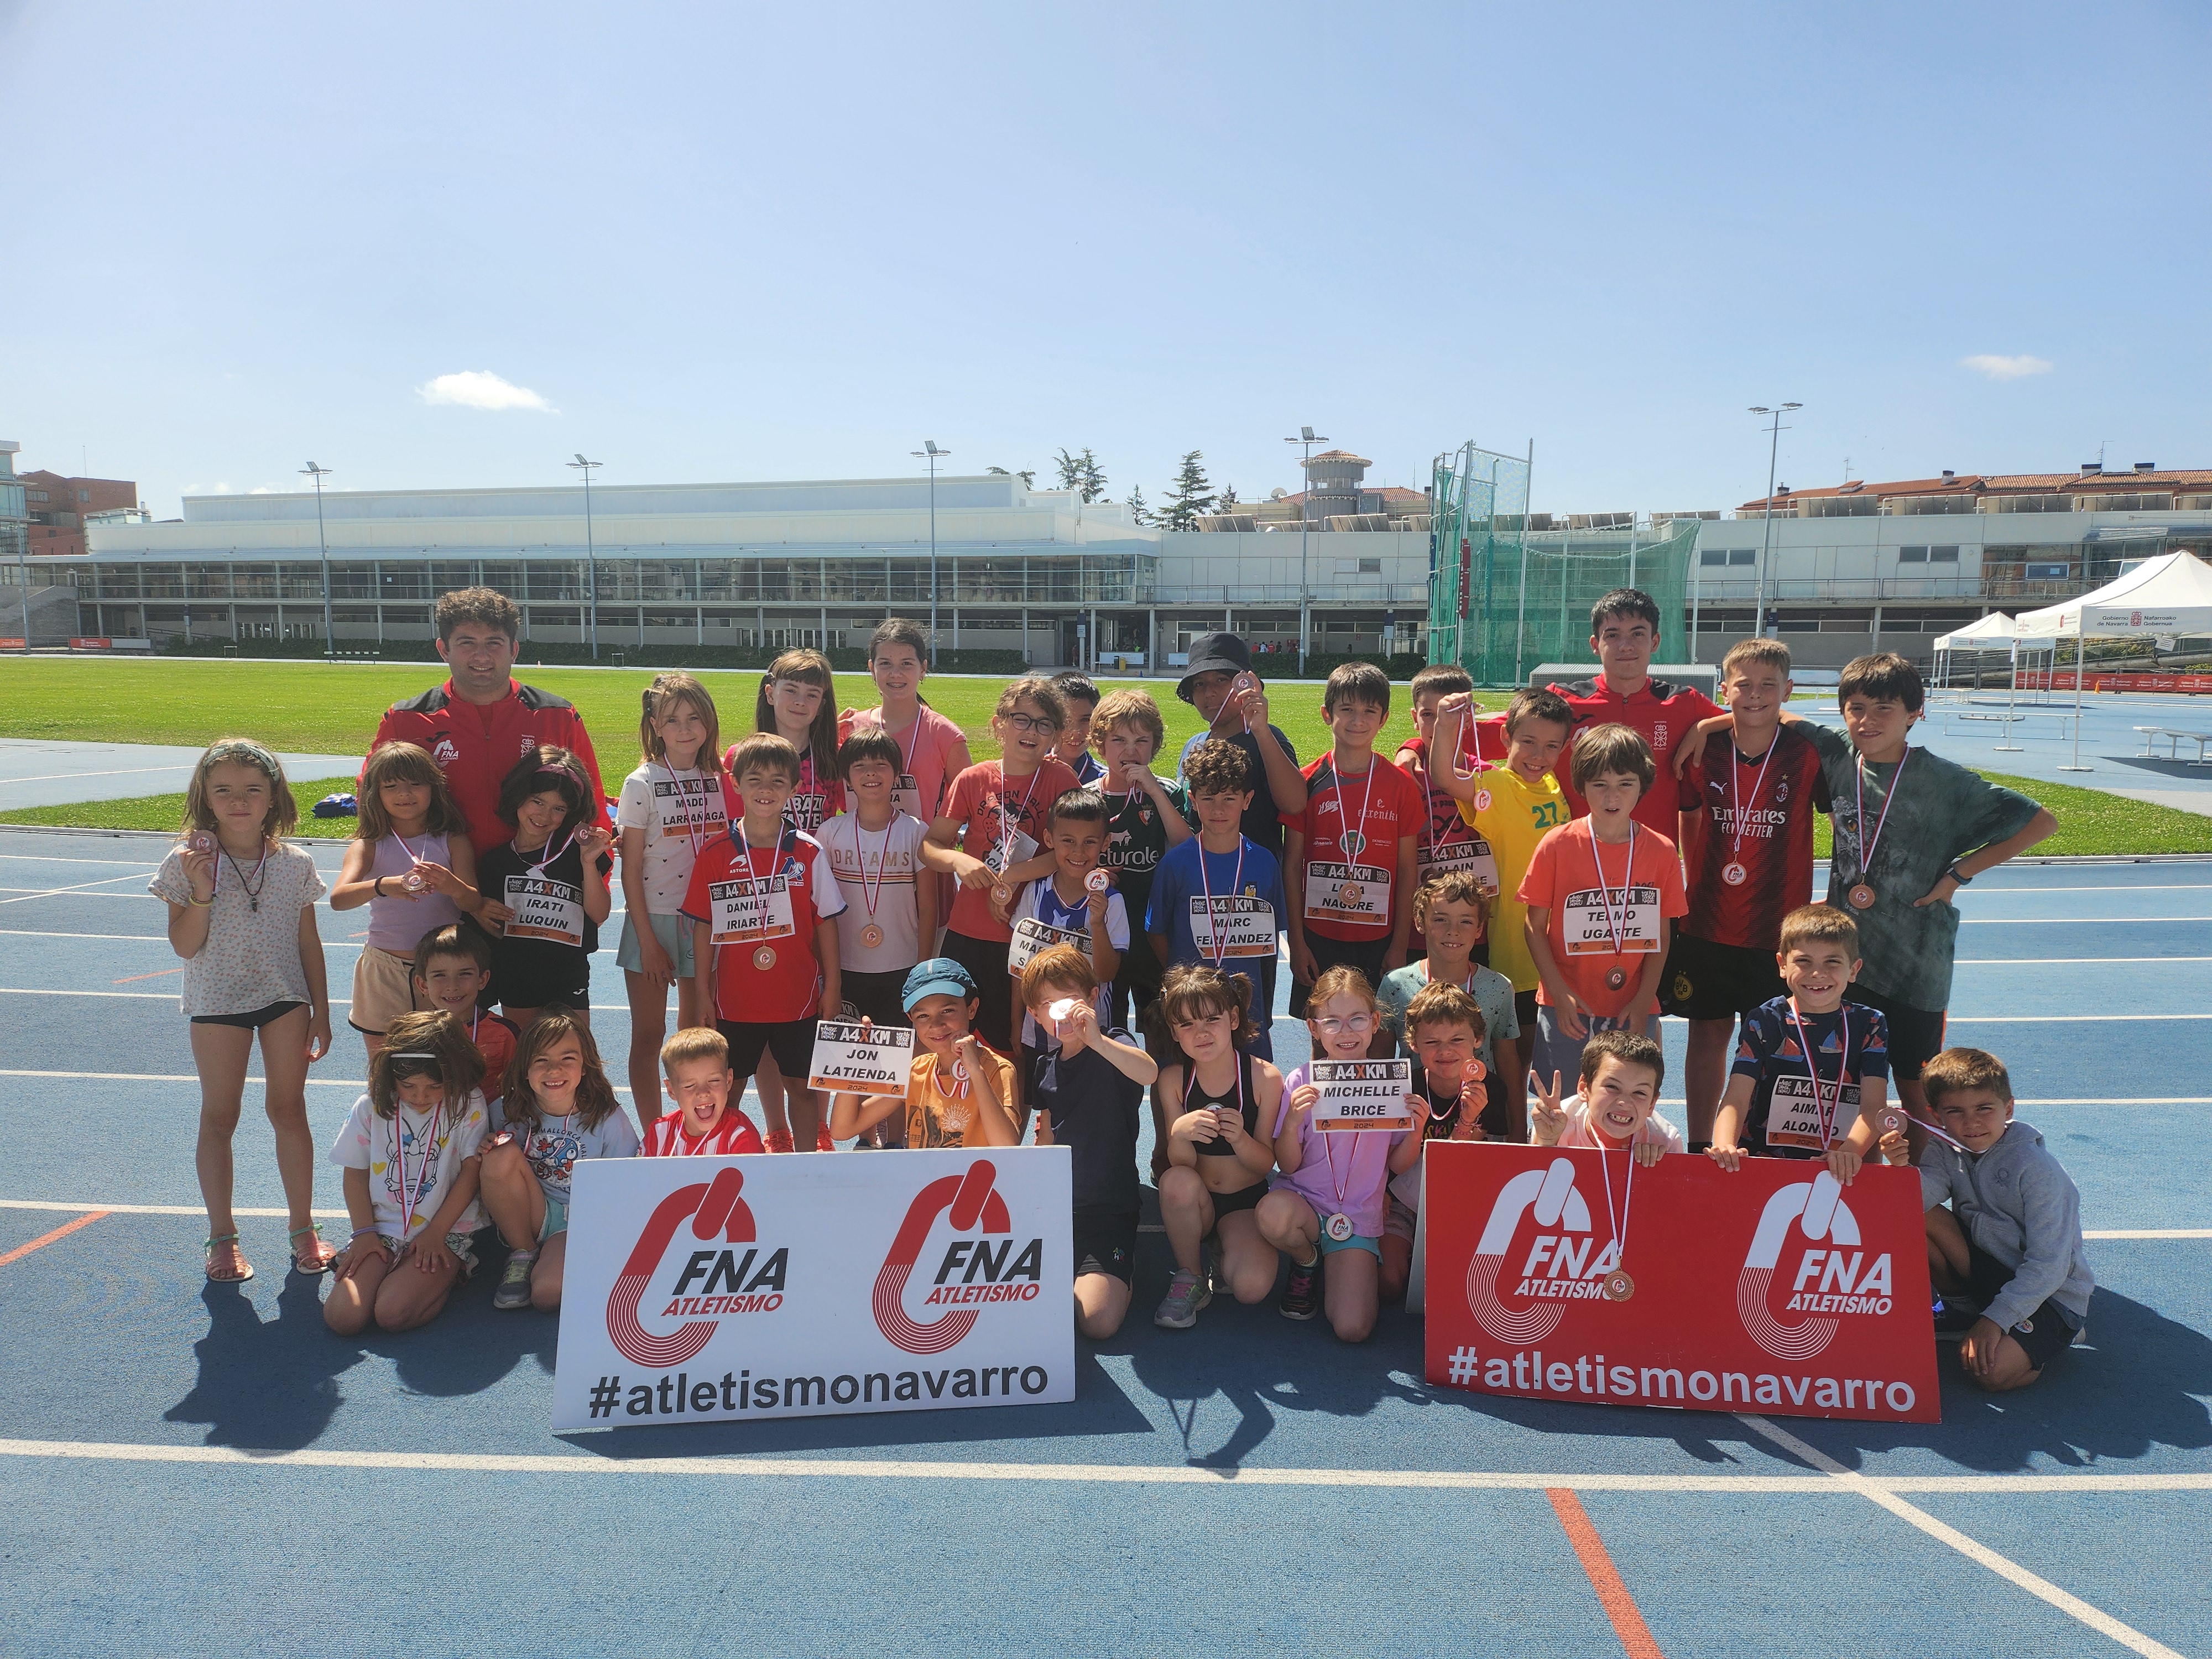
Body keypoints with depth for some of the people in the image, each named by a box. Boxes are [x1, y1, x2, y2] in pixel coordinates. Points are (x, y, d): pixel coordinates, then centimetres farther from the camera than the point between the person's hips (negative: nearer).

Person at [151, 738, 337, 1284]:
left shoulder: (295, 863, -1)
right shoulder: (186, 863, -6)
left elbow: (308, 942, 5)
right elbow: (185, 946, -8)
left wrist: (321, 1011, 6)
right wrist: (200, 893, -23)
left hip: (286, 998, 1)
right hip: (217, 1001, -1)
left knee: (289, 1110, 6)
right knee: (219, 1117, 7)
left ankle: (303, 1228, 18)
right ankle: (221, 1237, 19)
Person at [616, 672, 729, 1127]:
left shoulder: (721, 780, 3)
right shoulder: (642, 784, -7)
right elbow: (630, 870, -7)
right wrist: (648, 940, -10)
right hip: (653, 919, -3)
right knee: (648, 1035, 3)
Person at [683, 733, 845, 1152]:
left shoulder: (808, 853, -3)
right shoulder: (714, 856, -3)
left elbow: (826, 922, 1)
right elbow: (703, 928, 1)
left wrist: (831, 988, -1)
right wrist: (703, 993, 1)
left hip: (799, 998, 0)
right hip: (734, 1001, 0)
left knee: (803, 1086, 11)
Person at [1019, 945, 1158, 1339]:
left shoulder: (1114, 1048, -10)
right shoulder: (1045, 1065, 10)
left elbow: (1149, 1073, -35)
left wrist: (1097, 1040, -50)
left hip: (1108, 1207, -5)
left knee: (1099, 1321, -20)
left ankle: (1116, 1275, 13)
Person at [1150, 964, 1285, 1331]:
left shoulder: (1265, 1077, -12)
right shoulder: (1172, 1079, -9)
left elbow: (1265, 1163, -10)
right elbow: (1181, 1164, -13)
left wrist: (1240, 1138, -33)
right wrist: (1180, 1134, -37)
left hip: (1247, 1201, -1)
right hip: (1194, 1203, 1)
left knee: (1252, 1287, -28)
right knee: (1178, 1180, -35)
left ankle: (1227, 1264, 11)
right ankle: (1189, 1278, -9)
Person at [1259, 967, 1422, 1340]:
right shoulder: (1301, 1083, -7)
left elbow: (1398, 1165, 4)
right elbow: (1288, 1166, -6)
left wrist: (1417, 1128, -15)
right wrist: (1292, 1122, -25)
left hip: (1359, 1215, 0)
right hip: (1303, 1199, 0)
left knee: (1353, 1329, -18)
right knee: (1273, 1214, -37)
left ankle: (1338, 1272, 17)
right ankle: (1307, 1264, -1)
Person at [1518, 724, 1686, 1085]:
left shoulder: (1661, 852, 0)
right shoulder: (1557, 845, -5)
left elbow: (1661, 937, 4)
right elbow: (1535, 926, -1)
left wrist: (1642, 1002, -5)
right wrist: (1560, 993, -9)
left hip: (1634, 1012, 1)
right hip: (1565, 1011, -1)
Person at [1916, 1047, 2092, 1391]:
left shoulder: (2036, 1168, -20)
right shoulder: (1944, 1150, -4)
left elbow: (2049, 1266, -21)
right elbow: (1921, 1197, -25)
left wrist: (1996, 1318, -26)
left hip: (2051, 1292, -4)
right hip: (1989, 1270, 5)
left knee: (1991, 1371, -28)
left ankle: (2057, 1335, 5)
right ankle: (1964, 1306, 4)